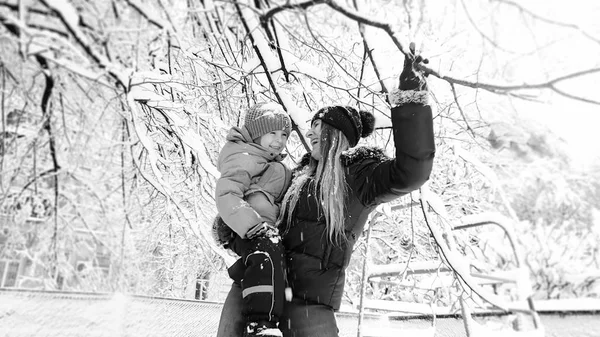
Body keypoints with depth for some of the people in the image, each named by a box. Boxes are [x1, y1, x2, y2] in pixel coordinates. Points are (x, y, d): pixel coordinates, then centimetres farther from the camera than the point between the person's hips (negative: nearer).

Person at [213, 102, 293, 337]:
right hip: (243, 229, -10)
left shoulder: (274, 164, 32)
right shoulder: (245, 158, 0)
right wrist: (254, 225, -28)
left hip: (263, 225, 10)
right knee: (267, 248, -36)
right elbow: (226, 194, -16)